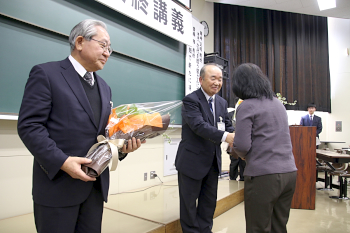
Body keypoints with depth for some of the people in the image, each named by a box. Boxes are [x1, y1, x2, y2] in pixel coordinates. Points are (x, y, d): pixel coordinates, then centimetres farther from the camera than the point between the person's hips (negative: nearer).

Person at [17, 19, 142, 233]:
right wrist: (61, 161, -22)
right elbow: (29, 125, -12)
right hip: (58, 182, -6)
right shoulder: (46, 73, -6)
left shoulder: (104, 87, 15)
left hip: (96, 183, 7)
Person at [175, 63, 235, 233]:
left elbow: (228, 126, 2)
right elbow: (199, 125, -28)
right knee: (189, 202, 10)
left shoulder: (222, 103, 7)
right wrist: (225, 136, -40)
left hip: (213, 160, 7)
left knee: (209, 201, 19)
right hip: (192, 160, -6)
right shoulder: (190, 100, -15)